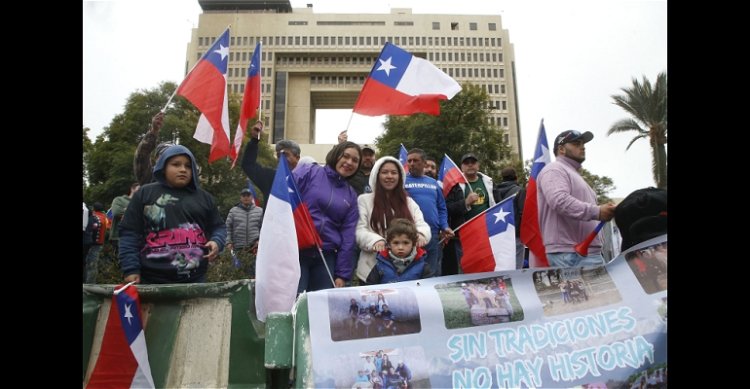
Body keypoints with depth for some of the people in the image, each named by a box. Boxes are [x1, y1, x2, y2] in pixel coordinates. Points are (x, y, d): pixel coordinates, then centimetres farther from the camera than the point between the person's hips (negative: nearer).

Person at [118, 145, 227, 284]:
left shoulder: (204, 197, 13)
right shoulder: (144, 193, 5)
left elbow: (218, 227, 18)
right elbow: (129, 233, 2)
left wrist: (216, 242, -5)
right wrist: (131, 269, -7)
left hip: (195, 279, 3)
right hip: (152, 280, -2)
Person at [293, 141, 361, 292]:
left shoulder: (351, 196, 13)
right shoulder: (308, 172, 1)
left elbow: (348, 237, 9)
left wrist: (342, 274, 4)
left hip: (326, 257, 4)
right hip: (295, 251, -4)